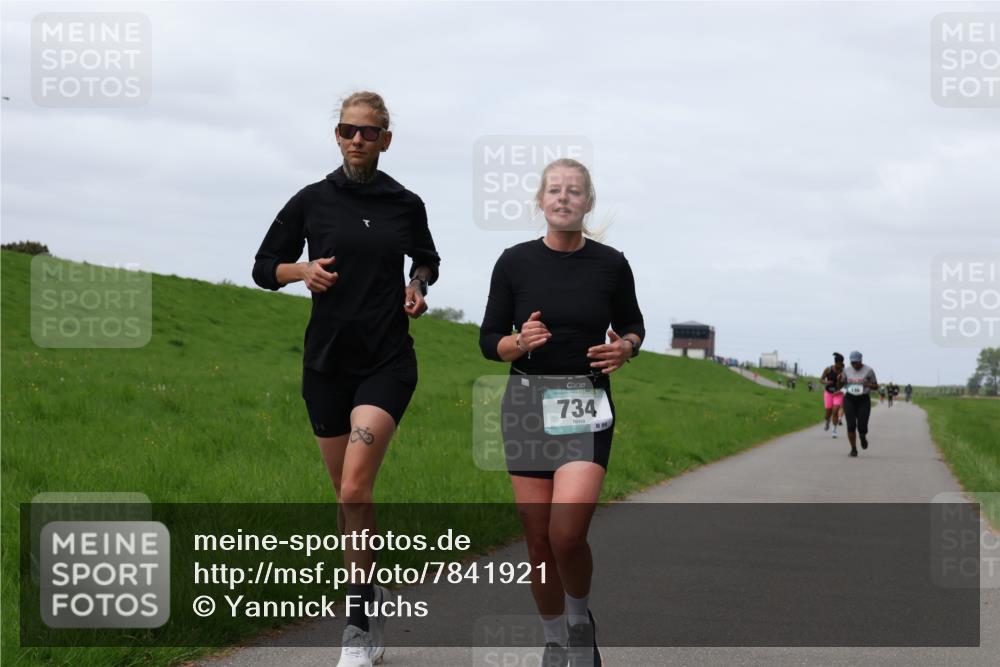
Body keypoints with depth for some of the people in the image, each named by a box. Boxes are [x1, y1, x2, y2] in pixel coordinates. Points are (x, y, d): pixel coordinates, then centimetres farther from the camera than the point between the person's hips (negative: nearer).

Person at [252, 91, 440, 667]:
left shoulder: (406, 205, 4)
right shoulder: (311, 202, 2)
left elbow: (427, 260, 22)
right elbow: (265, 267, 9)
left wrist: (419, 286, 1)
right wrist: (303, 270, -10)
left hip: (388, 361, -2)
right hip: (328, 361, 2)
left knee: (355, 490, -18)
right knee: (348, 495, 8)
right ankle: (370, 600, 27)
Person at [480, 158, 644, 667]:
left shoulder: (610, 264, -1)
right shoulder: (515, 262, -1)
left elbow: (632, 325, 15)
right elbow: (489, 341, 5)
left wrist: (624, 348, -8)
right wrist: (520, 342, -17)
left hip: (588, 406, -1)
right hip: (528, 401, 1)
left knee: (567, 533, -19)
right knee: (538, 538, 3)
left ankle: (581, 620, 11)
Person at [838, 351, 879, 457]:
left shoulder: (868, 371, -5)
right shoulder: (847, 370, 3)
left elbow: (876, 387, 0)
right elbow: (841, 385, 9)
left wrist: (868, 385, -21)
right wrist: (840, 380, -13)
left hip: (863, 400, -2)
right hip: (849, 399, 2)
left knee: (862, 427, -7)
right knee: (851, 426, -11)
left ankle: (863, 436, 30)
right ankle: (853, 449, 4)